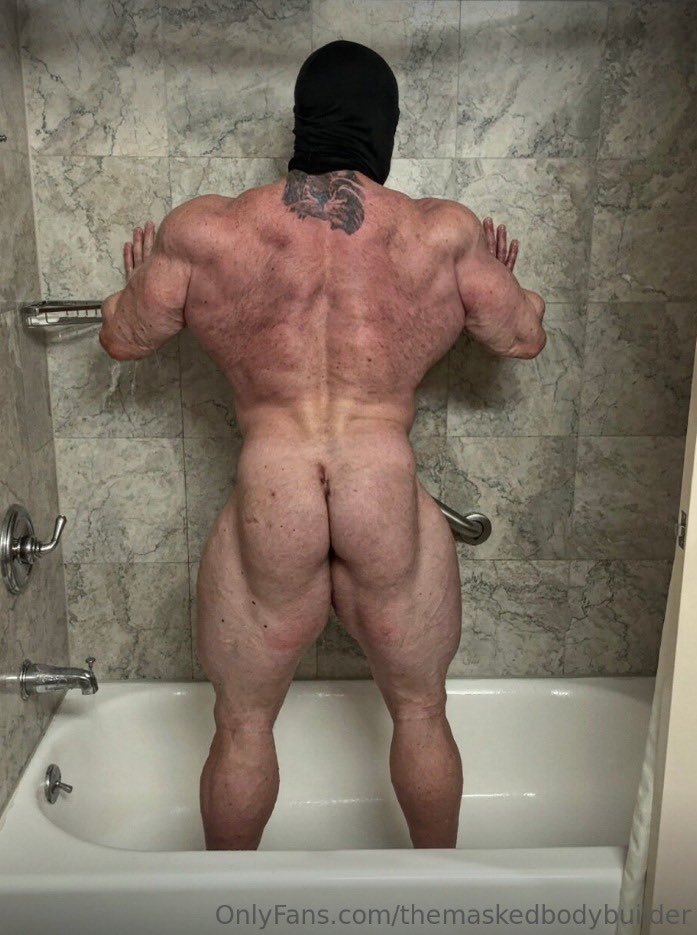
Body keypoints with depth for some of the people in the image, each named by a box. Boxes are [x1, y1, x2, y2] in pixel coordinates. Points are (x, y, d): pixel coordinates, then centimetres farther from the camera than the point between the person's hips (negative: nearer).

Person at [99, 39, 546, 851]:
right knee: (420, 713, 24)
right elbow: (524, 338, 12)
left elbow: (123, 339, 11)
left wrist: (138, 281, 33)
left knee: (244, 724, 22)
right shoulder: (444, 233, 0)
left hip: (267, 511, 0)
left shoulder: (204, 230, -1)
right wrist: (501, 277, 33)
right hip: (392, 510, 1)